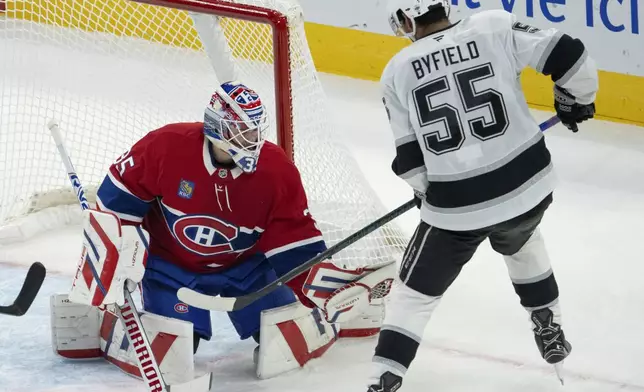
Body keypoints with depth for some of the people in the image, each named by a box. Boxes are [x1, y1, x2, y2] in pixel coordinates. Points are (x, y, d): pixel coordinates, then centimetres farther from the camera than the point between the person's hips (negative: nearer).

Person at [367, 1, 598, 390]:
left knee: (416, 291, 15)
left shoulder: (397, 72, -2)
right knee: (522, 244, 36)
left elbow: (410, 159, 1)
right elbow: (569, 56, -8)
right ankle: (550, 331, 44)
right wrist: (576, 100, 13)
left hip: (456, 207, -2)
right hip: (528, 184, 2)